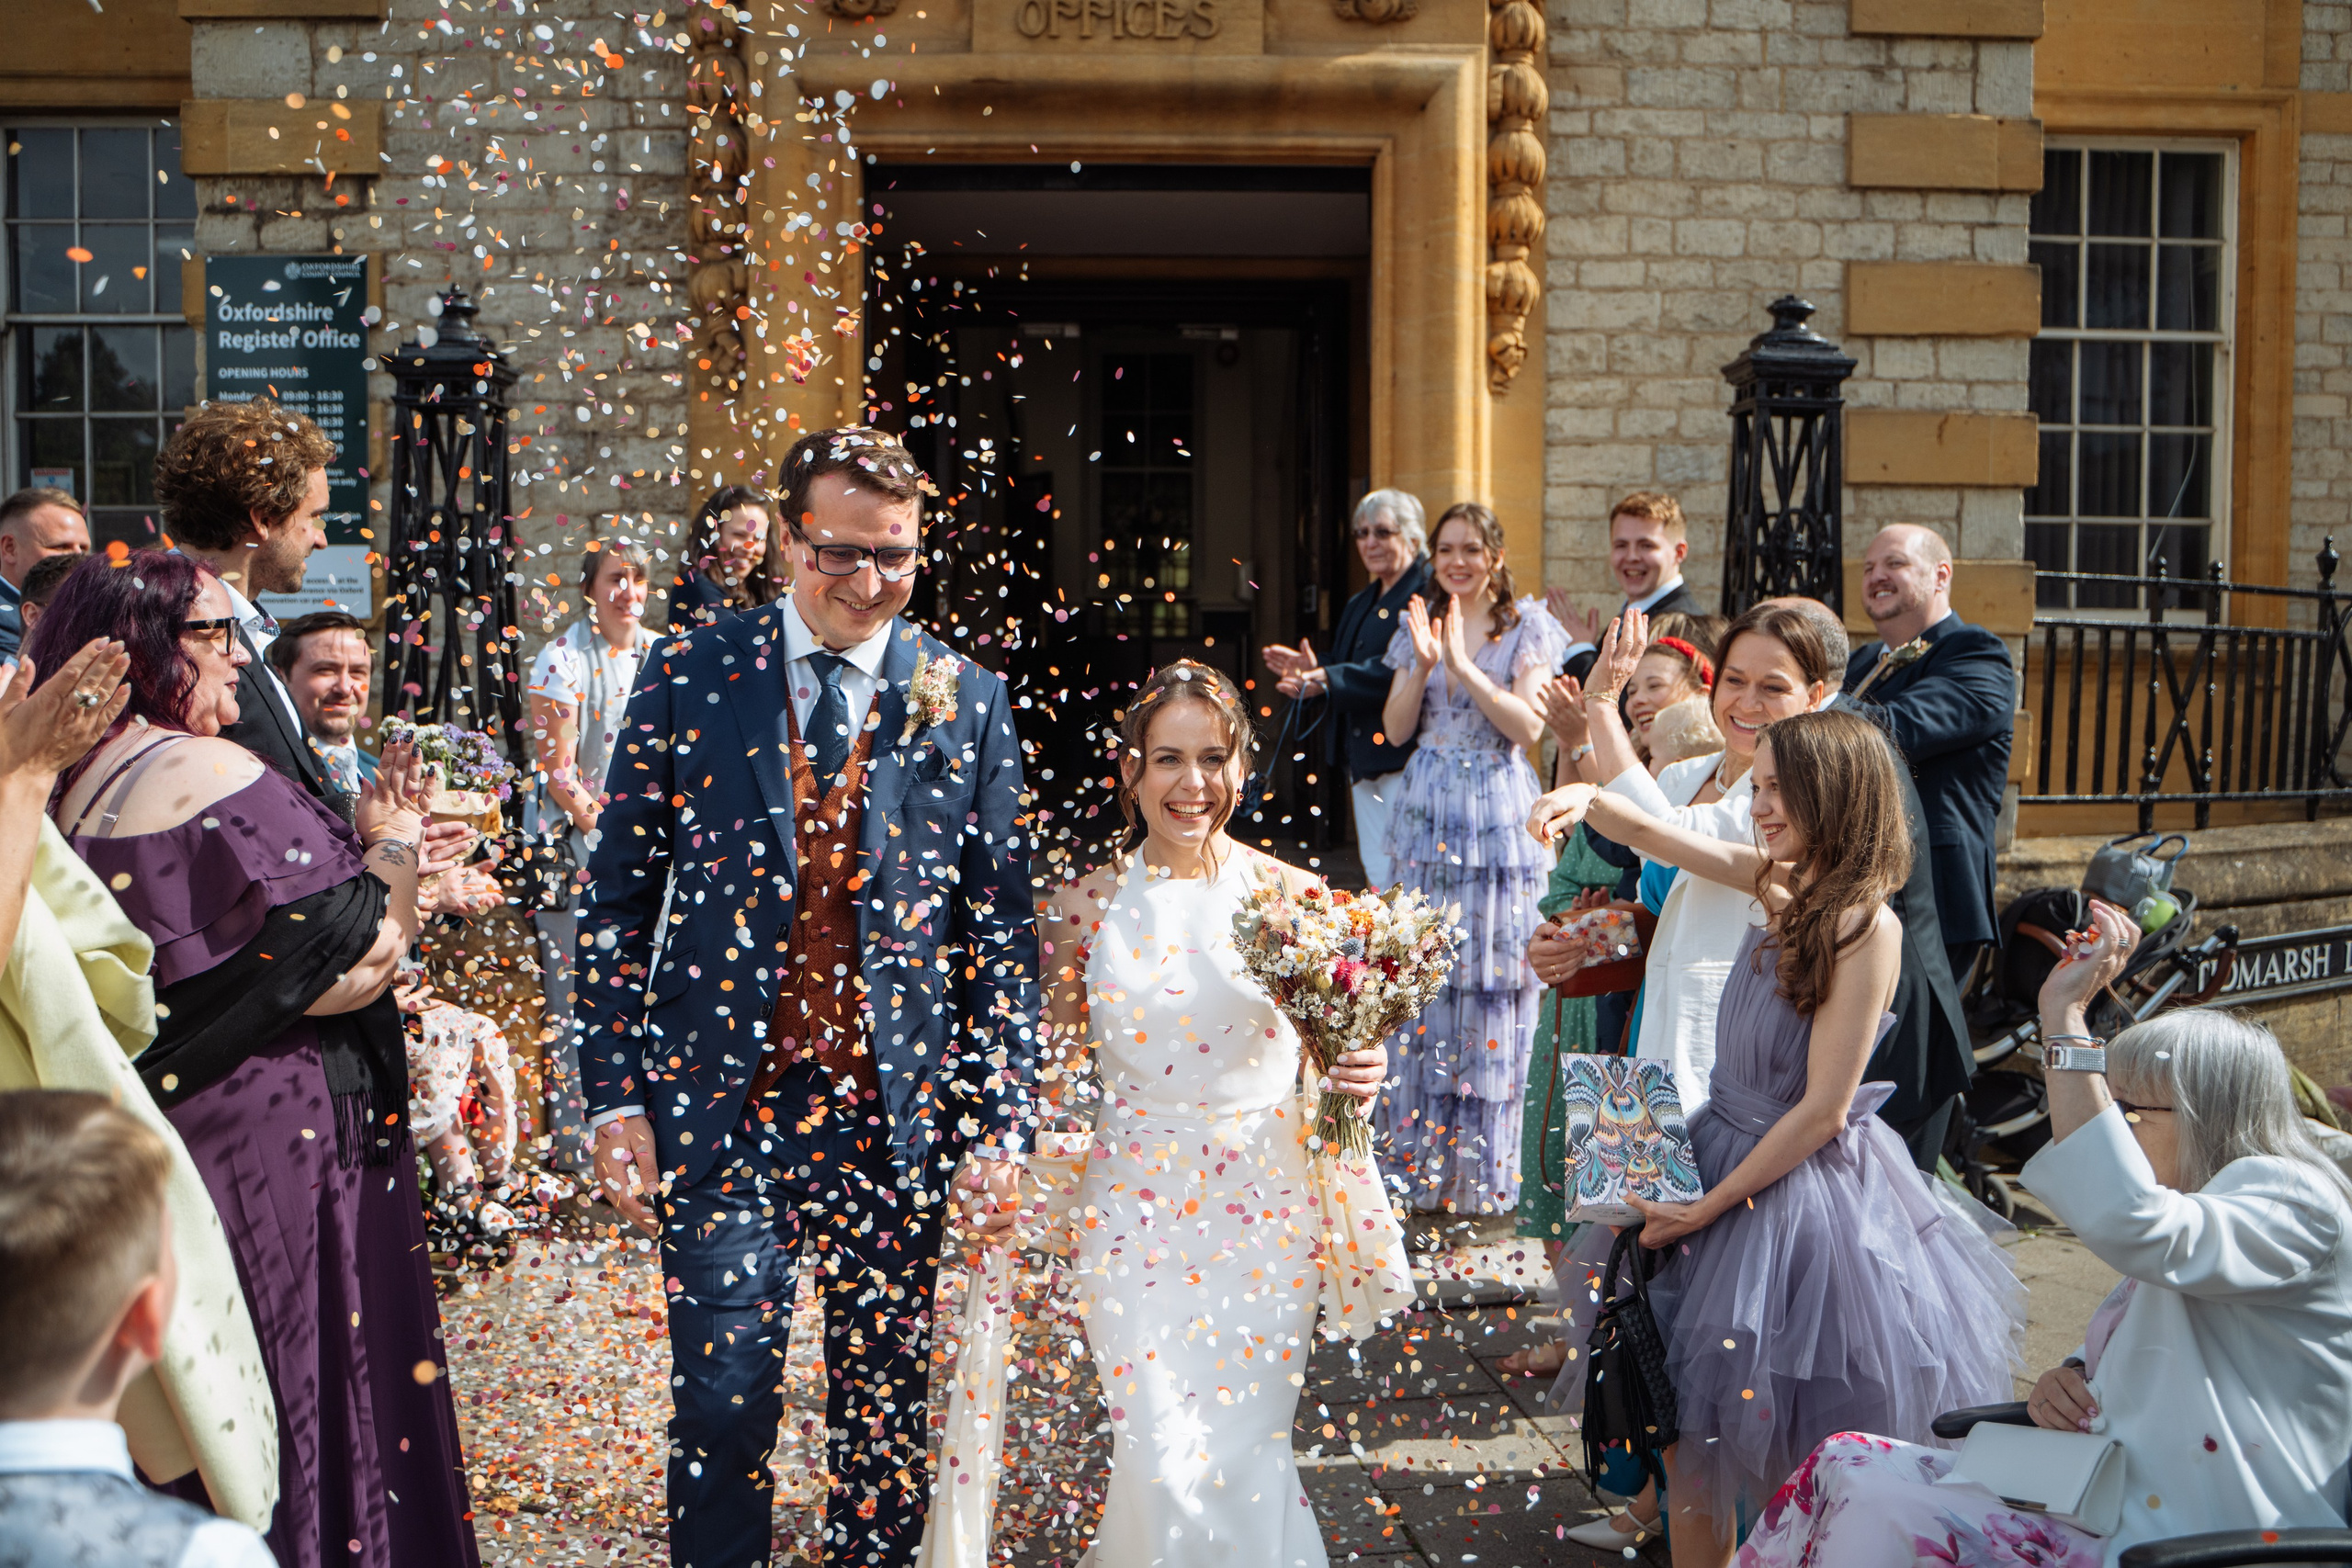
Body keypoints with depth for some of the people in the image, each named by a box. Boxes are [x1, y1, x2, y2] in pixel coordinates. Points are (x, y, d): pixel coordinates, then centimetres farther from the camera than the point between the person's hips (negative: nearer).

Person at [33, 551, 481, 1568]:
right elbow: (357, 964, -22)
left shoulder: (75, 787, 7)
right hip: (266, 1149, -8)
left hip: (134, 1144, 8)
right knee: (296, 1386, 4)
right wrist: (395, 844, -4)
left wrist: (359, 837, 11)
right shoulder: (216, 777, -20)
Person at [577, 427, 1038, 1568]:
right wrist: (614, 1096, -3)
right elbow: (618, 900, 3)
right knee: (722, 1402, 0)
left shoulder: (969, 703, 3)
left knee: (887, 1410, 11)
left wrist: (1000, 1127, -1)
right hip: (724, 1103, -1)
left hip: (899, 1114, 1)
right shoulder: (690, 676, 1)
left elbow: (1001, 931, 3)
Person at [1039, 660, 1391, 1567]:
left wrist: (1359, 1075, -15)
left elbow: (1327, 1050, 7)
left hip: (1262, 1208, 0)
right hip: (1134, 1207, 0)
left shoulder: (1293, 897, -1)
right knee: (1164, 1459, -5)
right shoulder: (1086, 906, 0)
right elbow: (1056, 1073, 8)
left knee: (1247, 1452, 3)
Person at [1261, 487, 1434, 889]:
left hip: (1404, 755, -9)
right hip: (1363, 760, 9)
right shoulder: (1360, 604, 21)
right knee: (1375, 881, 10)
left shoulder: (1428, 593, -9)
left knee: (1404, 882, -9)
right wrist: (1313, 670, 0)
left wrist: (1328, 679, -22)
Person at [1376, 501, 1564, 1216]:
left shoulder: (1528, 626, 0)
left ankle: (1484, 1166, 8)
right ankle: (1419, 1151, 16)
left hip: (1496, 815, -3)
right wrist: (1422, 664, -11)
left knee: (1490, 978, -1)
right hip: (1426, 813, 4)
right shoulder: (1418, 625, 11)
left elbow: (1528, 727, -10)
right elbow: (1395, 728, 5)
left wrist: (1463, 662, -18)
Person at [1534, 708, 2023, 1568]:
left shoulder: (1866, 925, -21)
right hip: (1729, 1149, 7)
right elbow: (1650, 834, 10)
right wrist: (1589, 798, -12)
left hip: (1803, 1193, -7)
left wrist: (1706, 1210, -16)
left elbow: (1822, 1112, -20)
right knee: (1691, 1420, 15)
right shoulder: (1780, 880, -1)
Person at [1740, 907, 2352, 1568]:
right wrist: (2069, 1376, 6)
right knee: (1846, 1465, -3)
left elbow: (2127, 1222, -34)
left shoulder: (2287, 1203, -13)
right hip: (2103, 1512, 10)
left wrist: (2065, 1015, -30)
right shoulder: (2182, 1224, 18)